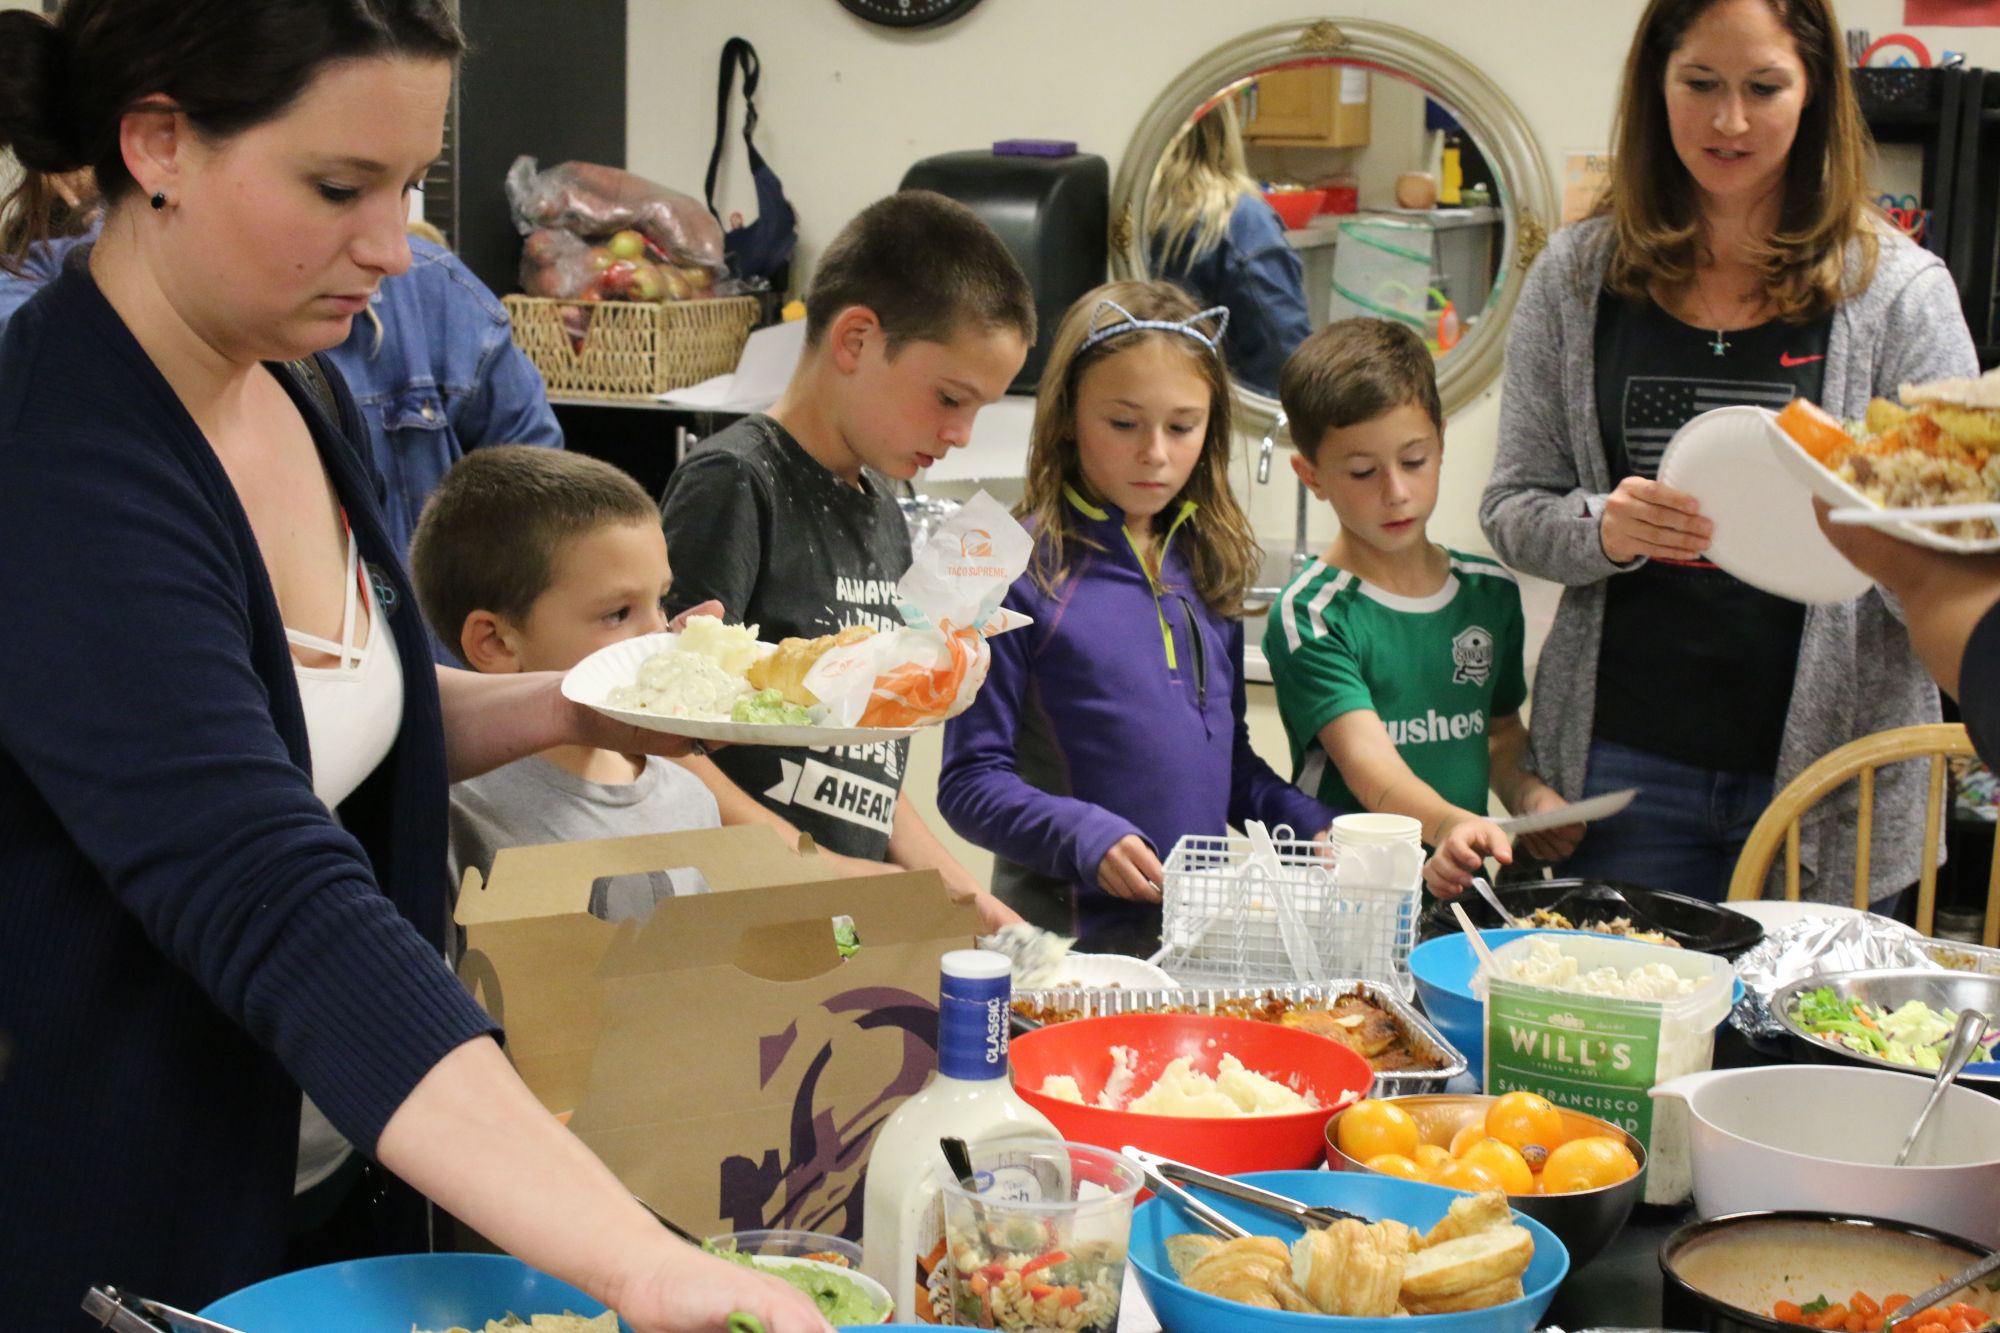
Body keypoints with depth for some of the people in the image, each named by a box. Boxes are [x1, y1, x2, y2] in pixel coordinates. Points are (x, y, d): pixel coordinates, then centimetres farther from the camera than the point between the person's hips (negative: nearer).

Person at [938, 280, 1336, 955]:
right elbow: (969, 782, -5)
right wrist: (1087, 836, -19)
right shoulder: (1021, 570, -4)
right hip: (1065, 930, -5)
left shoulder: (1208, 564, 14)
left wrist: (1312, 825, 7)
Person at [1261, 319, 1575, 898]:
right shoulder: (1308, 616, -7)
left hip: (1460, 890, 5)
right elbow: (1368, 761, -20)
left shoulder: (1491, 593, 12)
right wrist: (1449, 823, -38)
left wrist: (1527, 792, 5)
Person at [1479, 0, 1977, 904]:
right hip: (1621, 761, 1)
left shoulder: (1899, 289, -1)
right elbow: (1512, 511, 5)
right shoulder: (1577, 278, 3)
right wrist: (1604, 530, -16)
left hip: (1825, 768, -1)